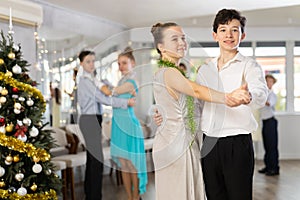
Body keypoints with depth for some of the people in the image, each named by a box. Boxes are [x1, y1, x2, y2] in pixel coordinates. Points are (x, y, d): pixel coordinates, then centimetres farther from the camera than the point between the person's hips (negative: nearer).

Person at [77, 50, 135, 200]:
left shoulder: (90, 79, 17)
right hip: (90, 120, -10)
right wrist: (126, 102, -13)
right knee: (97, 160, -9)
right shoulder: (85, 81, -13)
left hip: (93, 119, 10)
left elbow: (99, 99, 16)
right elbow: (103, 99, -16)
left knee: (92, 158, 14)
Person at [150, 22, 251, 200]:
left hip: (187, 143, 9)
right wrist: (227, 98, -44)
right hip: (175, 144, -9)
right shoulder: (168, 72, -14)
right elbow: (197, 91, -30)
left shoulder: (175, 71, 18)